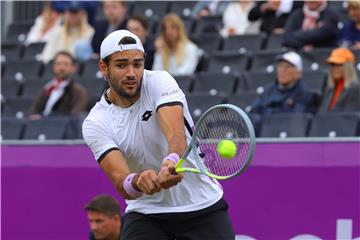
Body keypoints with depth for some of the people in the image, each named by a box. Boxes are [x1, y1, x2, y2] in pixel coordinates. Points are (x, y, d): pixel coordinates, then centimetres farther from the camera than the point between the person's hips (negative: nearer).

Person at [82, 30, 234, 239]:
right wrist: (137, 181, -48)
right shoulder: (95, 124, -11)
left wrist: (172, 161, -54)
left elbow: (176, 134, -31)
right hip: (146, 213, 0)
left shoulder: (159, 82, -13)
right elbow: (121, 183, -24)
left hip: (203, 206, 0)